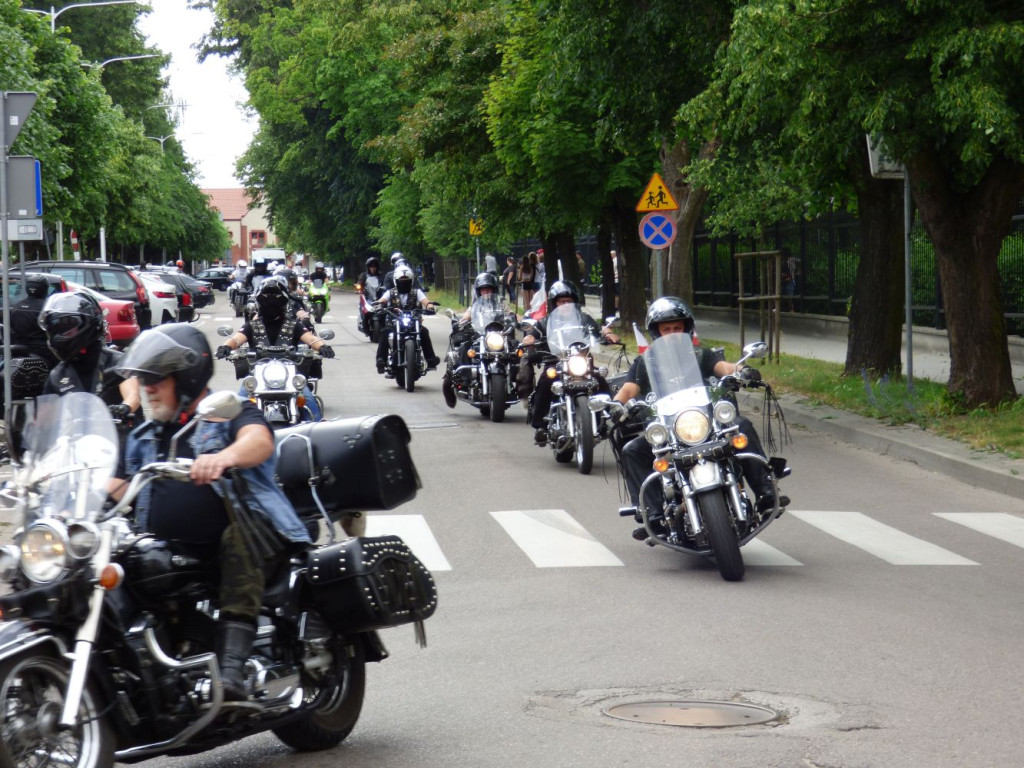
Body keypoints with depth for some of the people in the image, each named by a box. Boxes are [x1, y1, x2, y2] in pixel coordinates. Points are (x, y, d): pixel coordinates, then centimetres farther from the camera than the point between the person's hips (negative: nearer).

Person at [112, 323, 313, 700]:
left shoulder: (232, 412, 6)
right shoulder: (144, 437, 25)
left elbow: (259, 441, -17)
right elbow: (115, 490, 21)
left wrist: (224, 457, -40)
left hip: (249, 537, -5)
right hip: (172, 555, 5)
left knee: (239, 535, -39)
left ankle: (232, 668, -49)